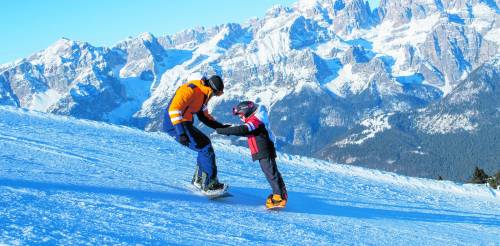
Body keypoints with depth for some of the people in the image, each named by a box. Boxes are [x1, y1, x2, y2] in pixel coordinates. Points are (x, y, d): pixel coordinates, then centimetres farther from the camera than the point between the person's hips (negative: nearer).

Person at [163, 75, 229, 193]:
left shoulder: (203, 94, 11)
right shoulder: (191, 90, -20)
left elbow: (204, 115, 21)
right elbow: (174, 109, -27)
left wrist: (220, 126, 10)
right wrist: (181, 132, -32)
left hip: (184, 125, 10)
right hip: (175, 126, -10)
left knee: (205, 144, 16)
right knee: (206, 149, -11)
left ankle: (199, 180, 23)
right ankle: (210, 184, -7)